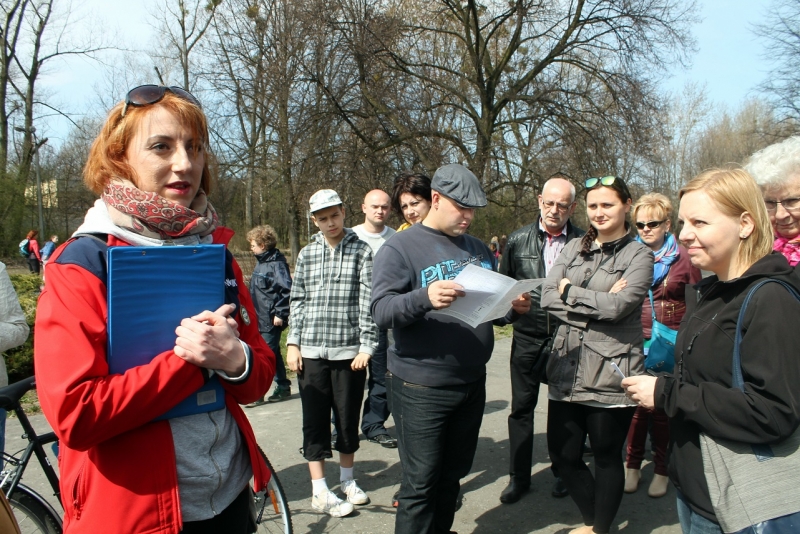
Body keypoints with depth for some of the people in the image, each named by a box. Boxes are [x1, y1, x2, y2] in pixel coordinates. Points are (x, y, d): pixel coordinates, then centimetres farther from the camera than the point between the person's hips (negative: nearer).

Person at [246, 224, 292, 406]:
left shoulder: (276, 263, -16)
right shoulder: (261, 262, 12)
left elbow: (287, 289, -21)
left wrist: (280, 314, -20)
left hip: (272, 320, -9)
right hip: (261, 318, 10)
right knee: (273, 354, 16)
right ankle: (283, 387, 27)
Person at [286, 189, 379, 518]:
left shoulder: (361, 251, 0)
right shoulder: (306, 254, 9)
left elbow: (368, 301, -4)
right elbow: (297, 301, 11)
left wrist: (366, 346, -9)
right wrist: (293, 343, 4)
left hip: (349, 351, -2)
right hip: (311, 352, 2)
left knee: (349, 418, 10)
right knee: (315, 421, 5)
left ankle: (347, 481, 29)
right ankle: (319, 493, 16)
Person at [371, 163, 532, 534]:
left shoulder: (478, 249, 13)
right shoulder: (401, 247, -7)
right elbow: (381, 310, -17)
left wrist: (513, 308, -4)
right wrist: (424, 298, -35)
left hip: (473, 382, 6)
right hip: (421, 388, -6)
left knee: (453, 475, 18)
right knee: (421, 484, 2)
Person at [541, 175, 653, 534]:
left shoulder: (638, 256, -1)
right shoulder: (574, 249, 11)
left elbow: (619, 305, -17)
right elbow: (547, 296, -2)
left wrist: (570, 292, -7)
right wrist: (599, 303, -13)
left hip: (610, 373, -4)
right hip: (567, 370, 4)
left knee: (607, 457, 10)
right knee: (563, 455, 11)